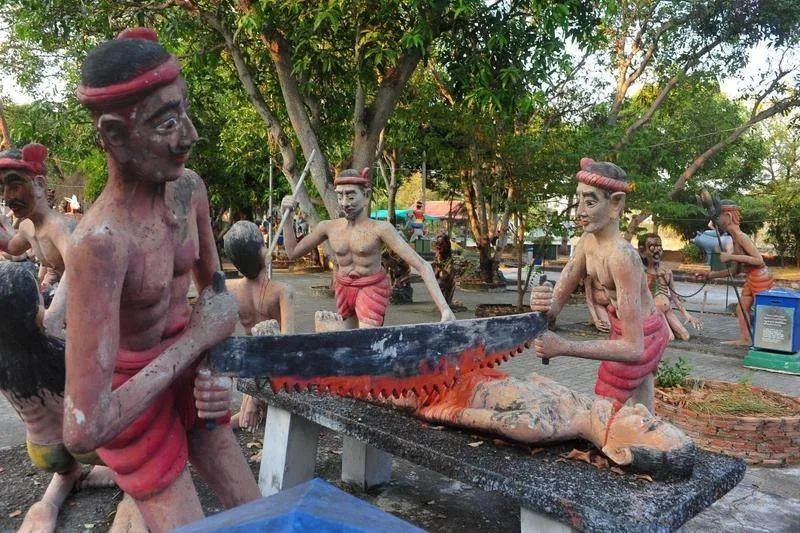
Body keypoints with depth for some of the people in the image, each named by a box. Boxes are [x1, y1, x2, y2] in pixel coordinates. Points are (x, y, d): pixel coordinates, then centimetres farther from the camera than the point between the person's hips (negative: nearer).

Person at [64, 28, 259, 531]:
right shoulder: (100, 242, -34)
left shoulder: (188, 187, -12)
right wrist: (197, 339, -28)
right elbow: (84, 429, -35)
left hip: (186, 373, 6)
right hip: (129, 401, -6)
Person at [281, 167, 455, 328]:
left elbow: (422, 265, -24)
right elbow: (293, 252, 10)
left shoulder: (380, 228, -19)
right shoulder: (328, 227, -5)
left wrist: (444, 308, -34)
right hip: (343, 288, 5)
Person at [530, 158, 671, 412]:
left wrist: (563, 346, -44)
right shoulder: (587, 242, -10)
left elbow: (633, 349, -38)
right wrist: (544, 304, -38)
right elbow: (557, 303, -13)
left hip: (639, 337, -8)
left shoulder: (622, 256, -35)